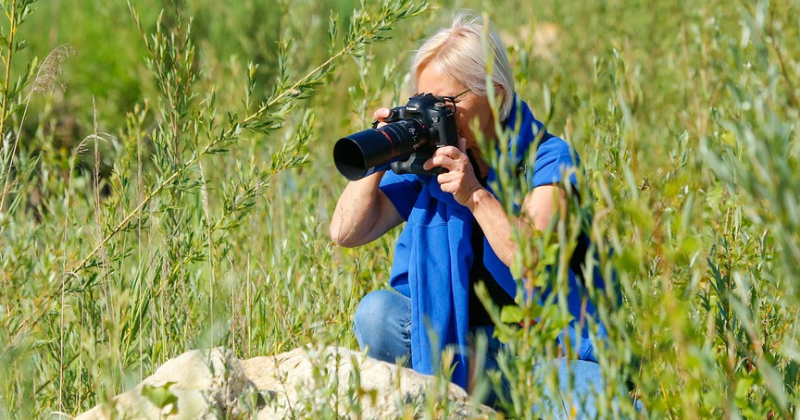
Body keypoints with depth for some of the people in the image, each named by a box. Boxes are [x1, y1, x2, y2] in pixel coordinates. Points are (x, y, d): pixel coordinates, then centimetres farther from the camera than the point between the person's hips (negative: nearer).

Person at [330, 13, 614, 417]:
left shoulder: (549, 159, -9)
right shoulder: (430, 158, 3)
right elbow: (346, 232, -1)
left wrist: (477, 195, -30)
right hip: (461, 346, 7)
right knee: (376, 312, -20)